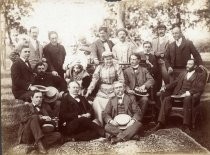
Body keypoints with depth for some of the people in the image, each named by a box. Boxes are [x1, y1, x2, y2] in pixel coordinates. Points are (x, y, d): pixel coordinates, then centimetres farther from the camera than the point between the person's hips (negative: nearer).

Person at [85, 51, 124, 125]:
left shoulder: (117, 67, 1)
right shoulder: (99, 67, 7)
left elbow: (121, 80, -1)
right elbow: (94, 79, -2)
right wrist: (89, 91, -13)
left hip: (113, 93, -2)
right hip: (101, 93, 3)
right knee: (96, 105, -11)